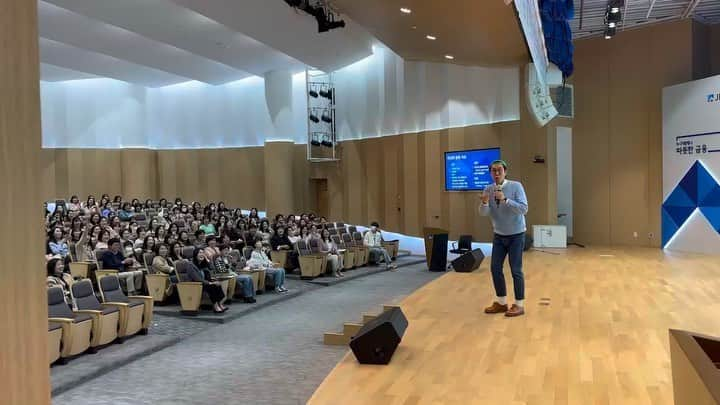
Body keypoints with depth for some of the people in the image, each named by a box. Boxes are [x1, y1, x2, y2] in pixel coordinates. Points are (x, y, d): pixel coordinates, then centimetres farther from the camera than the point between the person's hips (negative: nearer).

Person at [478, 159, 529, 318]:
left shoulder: (516, 186, -14)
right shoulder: (488, 189, -2)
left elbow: (524, 209, -22)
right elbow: (483, 213, -10)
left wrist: (505, 200, -34)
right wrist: (484, 203, -32)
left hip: (516, 235, -5)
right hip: (499, 235, 5)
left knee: (516, 270, -2)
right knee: (495, 268, 5)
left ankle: (519, 305, 11)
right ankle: (501, 303, 19)